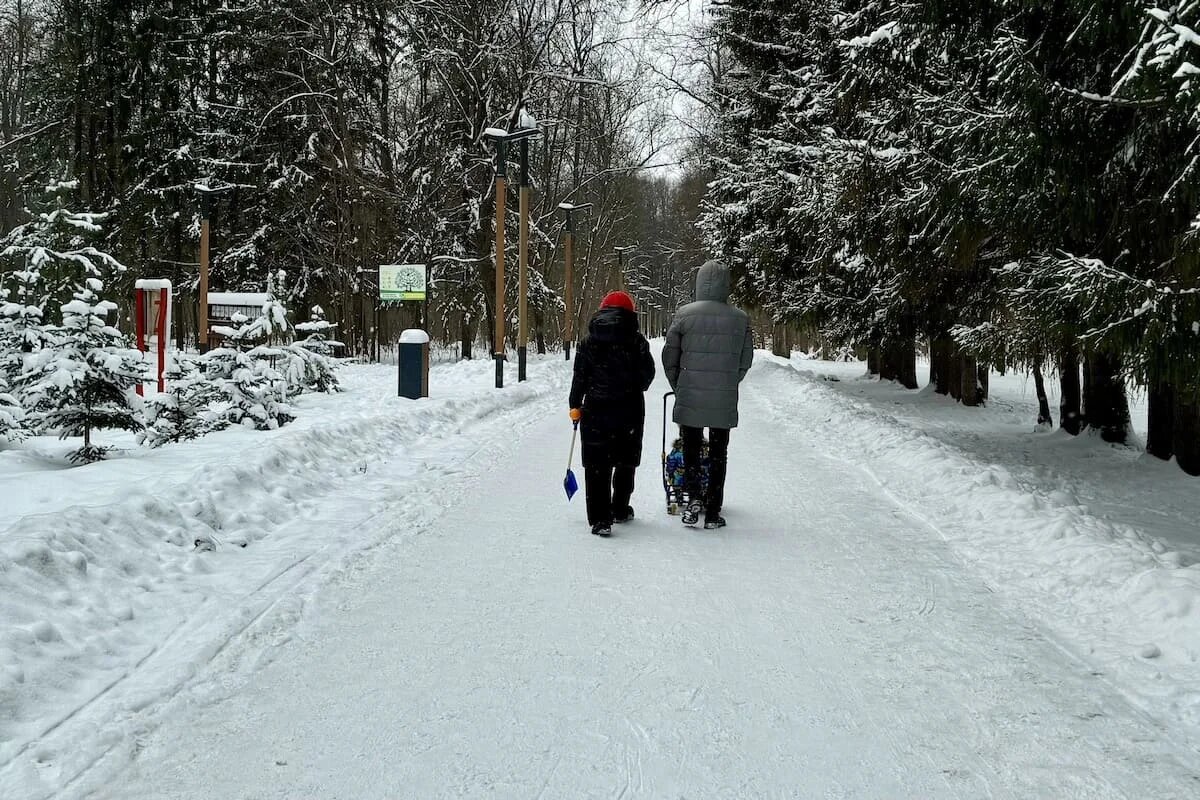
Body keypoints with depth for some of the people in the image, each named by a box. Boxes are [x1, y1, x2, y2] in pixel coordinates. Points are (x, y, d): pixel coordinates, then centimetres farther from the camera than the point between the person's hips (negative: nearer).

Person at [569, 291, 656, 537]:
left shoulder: (589, 340, -1)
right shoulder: (636, 340, -4)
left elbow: (580, 375, 0)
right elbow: (647, 373, 0)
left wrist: (576, 405, 9)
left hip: (596, 408, 0)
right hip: (629, 409, 0)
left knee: (597, 464, 1)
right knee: (625, 461, 17)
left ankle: (600, 518, -7)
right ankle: (620, 510, 29)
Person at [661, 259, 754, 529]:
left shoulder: (684, 315, -7)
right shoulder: (740, 319, -3)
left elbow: (669, 357, -1)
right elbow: (746, 360, 5)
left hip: (689, 398, -1)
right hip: (725, 402, 1)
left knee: (691, 450, 14)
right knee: (718, 455, 11)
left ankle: (693, 497, -3)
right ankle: (713, 512, 13)